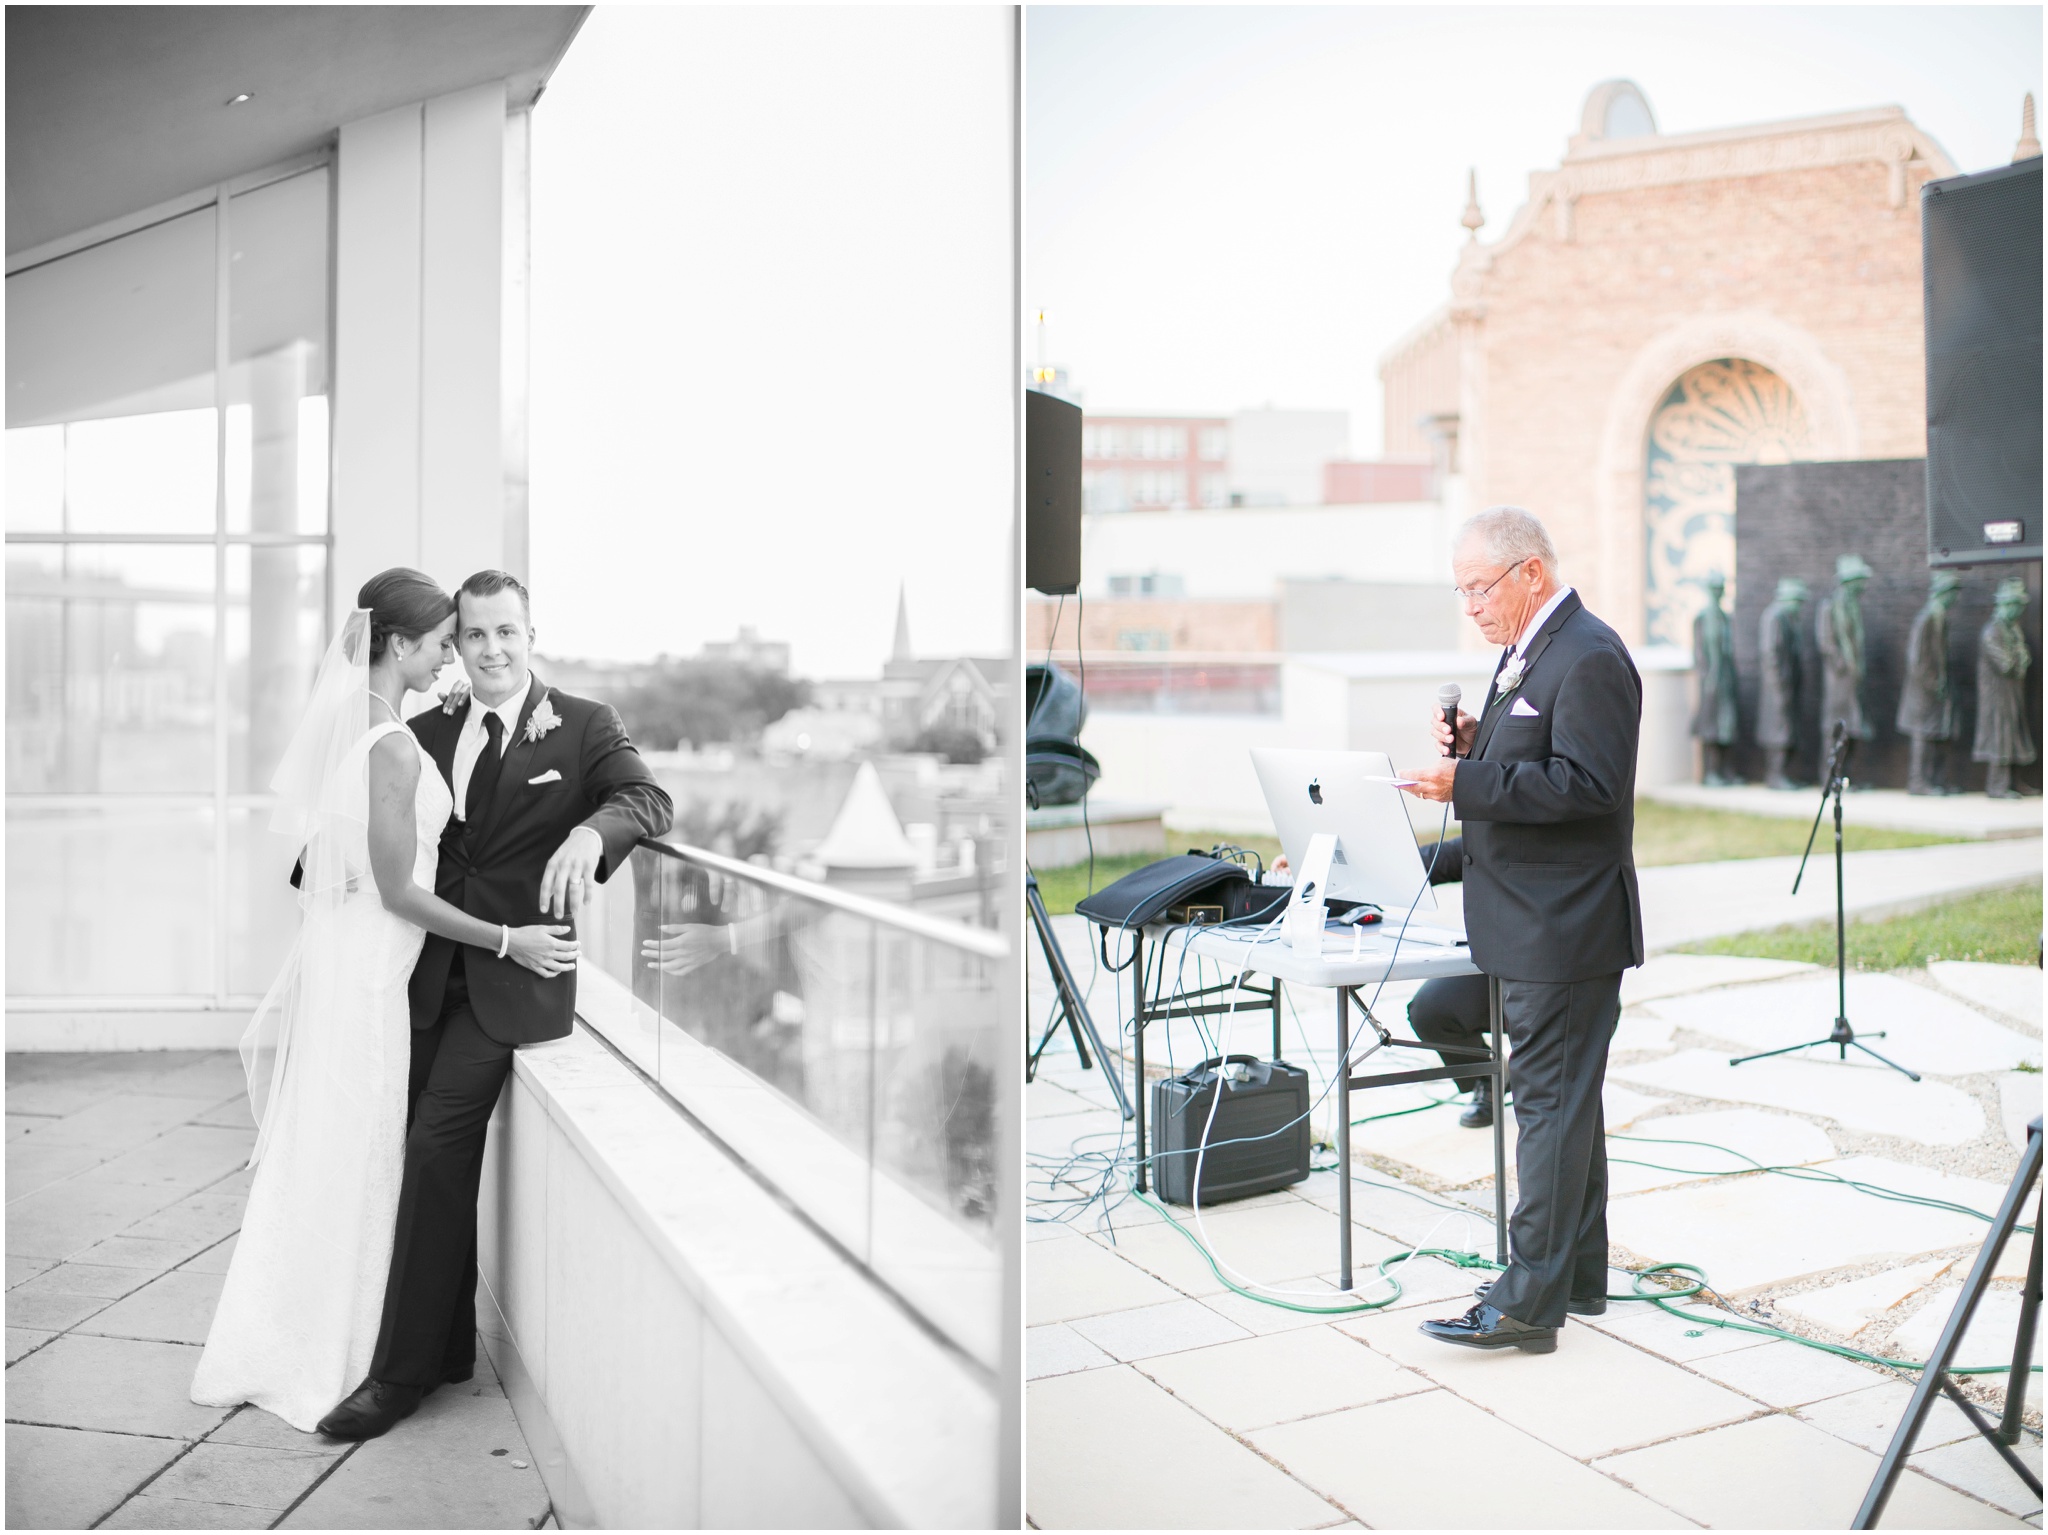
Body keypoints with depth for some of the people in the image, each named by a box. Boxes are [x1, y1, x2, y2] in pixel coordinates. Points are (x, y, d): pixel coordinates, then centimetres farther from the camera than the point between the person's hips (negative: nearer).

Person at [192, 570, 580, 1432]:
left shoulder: (353, 727, 6)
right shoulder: (395, 749, -22)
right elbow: (398, 891, -20)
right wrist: (509, 941, -15)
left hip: (335, 949, 9)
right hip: (366, 966, -9)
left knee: (318, 1157, 20)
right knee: (350, 1162, 5)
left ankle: (271, 1347, 35)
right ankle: (315, 1365, 21)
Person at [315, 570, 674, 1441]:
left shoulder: (583, 725, 0)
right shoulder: (427, 733, 13)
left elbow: (650, 798, -15)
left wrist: (589, 831, -34)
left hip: (515, 975, -5)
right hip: (434, 972, 5)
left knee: (438, 1140, -13)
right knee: (438, 1155, 9)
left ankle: (402, 1370, -1)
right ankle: (451, 1350, 26)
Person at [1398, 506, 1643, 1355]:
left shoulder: (1589, 658, -16)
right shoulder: (1525, 653, 16)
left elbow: (1586, 785, -23)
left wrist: (1464, 783, -27)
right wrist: (1474, 746, 3)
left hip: (1564, 929, -11)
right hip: (1533, 925, 11)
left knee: (1552, 1101, -6)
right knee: (1562, 1099, 16)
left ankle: (1529, 1301, 0)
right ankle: (1578, 1277, 28)